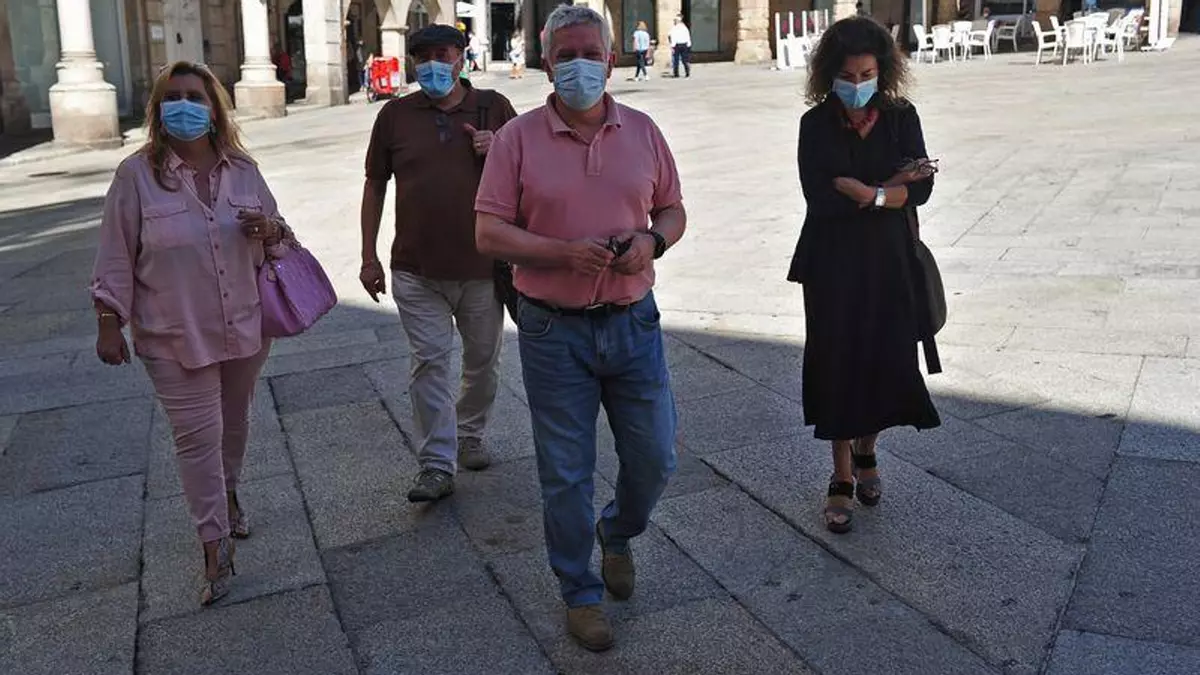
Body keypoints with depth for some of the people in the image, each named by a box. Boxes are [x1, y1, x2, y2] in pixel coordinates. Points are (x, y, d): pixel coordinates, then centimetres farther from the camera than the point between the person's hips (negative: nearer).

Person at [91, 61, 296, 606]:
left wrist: (268, 228, -11)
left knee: (235, 421, 20)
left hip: (244, 327, 4)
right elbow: (116, 256, -5)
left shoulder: (243, 171, 2)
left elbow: (276, 238, 13)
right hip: (175, 337, -4)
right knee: (198, 437, -2)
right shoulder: (137, 174, -8)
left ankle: (227, 494, 46)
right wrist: (109, 324, -7)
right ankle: (216, 550, 7)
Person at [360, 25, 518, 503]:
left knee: (482, 360, 13)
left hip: (483, 266, 1)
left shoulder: (494, 108, 3)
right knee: (429, 362, -4)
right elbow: (375, 184, 9)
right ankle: (437, 466, 2)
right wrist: (369, 257, 6)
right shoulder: (395, 115, 3)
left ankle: (470, 437, 35)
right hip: (417, 270, -1)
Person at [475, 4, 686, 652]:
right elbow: (488, 232, -7)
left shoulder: (643, 131, 5)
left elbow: (673, 210, 12)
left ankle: (618, 534, 43)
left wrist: (651, 241, -11)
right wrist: (564, 252, -21)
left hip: (633, 323, 3)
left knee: (654, 458, 11)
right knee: (565, 474, 7)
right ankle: (580, 592, 27)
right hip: (553, 331, -2)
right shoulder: (518, 138, -4)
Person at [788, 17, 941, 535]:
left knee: (887, 361, 3)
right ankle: (842, 477, 13)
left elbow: (920, 189, -8)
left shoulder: (901, 117, 1)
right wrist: (890, 188, -14)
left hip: (888, 259, 1)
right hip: (832, 261, -1)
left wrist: (861, 190, -19)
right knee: (837, 362, 1)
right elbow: (818, 195, -15)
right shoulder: (816, 124, -3)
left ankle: (865, 454, 30)